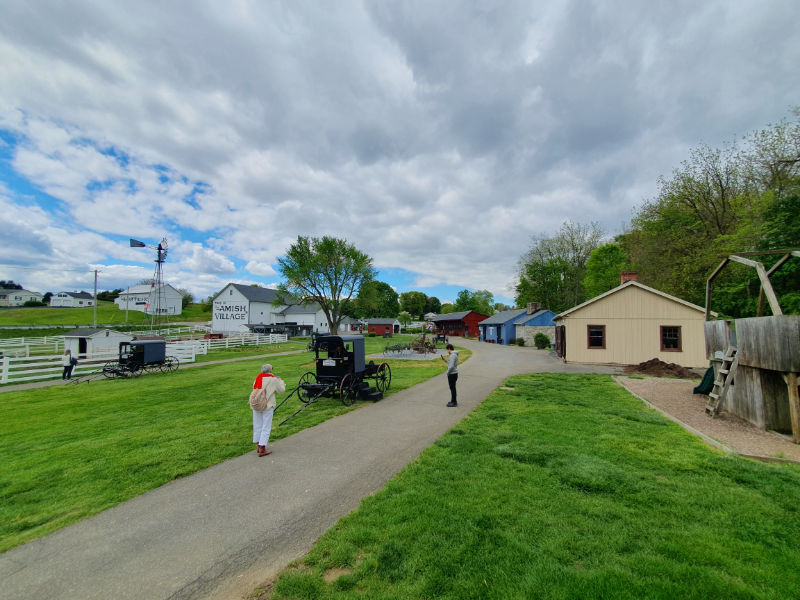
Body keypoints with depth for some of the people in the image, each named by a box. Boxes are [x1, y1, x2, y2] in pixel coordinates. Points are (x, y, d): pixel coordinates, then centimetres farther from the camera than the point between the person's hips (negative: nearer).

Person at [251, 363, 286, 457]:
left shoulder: (258, 377, 4)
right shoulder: (273, 379, -9)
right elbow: (281, 390, 1)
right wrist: (280, 381, 18)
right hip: (267, 405, -5)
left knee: (257, 426, 16)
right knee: (266, 427, 2)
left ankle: (258, 445, 29)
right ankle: (262, 449, 1)